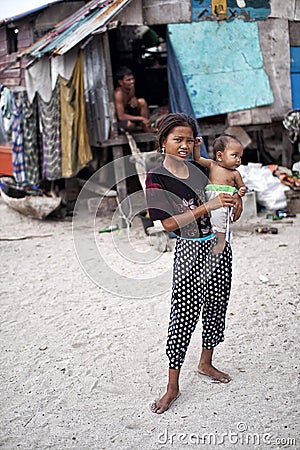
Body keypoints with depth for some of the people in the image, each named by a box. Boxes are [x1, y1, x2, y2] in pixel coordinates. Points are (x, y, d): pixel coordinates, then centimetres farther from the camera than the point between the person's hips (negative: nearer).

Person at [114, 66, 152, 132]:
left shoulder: (131, 89, -8)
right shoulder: (118, 94, -29)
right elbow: (121, 116, -32)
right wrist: (141, 118, -29)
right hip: (118, 120, -7)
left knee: (142, 101, -11)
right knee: (129, 124, -37)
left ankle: (147, 128, -6)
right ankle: (142, 127, -2)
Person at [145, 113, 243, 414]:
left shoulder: (195, 170, 7)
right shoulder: (156, 178, -11)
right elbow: (168, 223, -19)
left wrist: (233, 204, -1)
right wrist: (208, 206, -24)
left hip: (217, 244, 6)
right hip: (189, 250, -6)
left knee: (216, 307, 15)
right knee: (183, 315, -5)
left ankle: (206, 363, 37)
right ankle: (173, 387, 5)